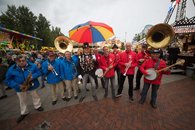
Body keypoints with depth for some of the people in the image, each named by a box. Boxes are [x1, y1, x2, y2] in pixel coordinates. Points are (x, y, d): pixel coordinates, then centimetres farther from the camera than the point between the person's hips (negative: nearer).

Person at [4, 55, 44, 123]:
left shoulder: (32, 66, -15)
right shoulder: (11, 69, -12)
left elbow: (38, 72, -7)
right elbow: (8, 80, -7)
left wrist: (32, 77, -27)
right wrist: (17, 86, -22)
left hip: (32, 86, -1)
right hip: (21, 88, 1)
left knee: (35, 96, 20)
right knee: (22, 101, 21)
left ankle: (37, 106, 47)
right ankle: (24, 113, 45)